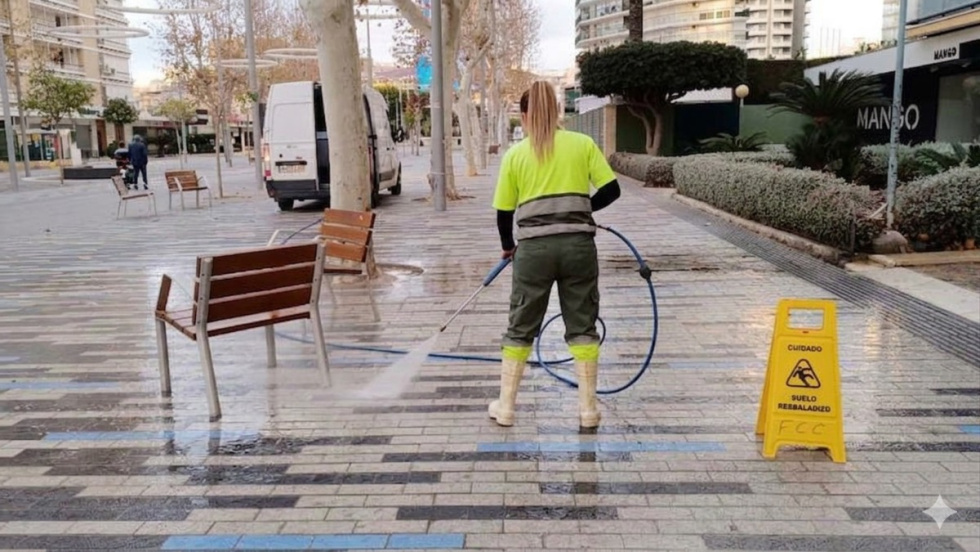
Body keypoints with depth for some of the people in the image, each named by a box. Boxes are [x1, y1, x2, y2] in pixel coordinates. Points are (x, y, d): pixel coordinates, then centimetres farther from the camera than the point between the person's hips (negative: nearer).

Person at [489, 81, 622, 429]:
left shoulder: (515, 154, 6)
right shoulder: (583, 144, 6)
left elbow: (503, 210, 8)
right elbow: (611, 189, 2)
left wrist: (508, 246, 25)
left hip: (534, 246, 0)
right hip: (578, 244, 0)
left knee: (520, 327, 13)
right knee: (582, 325, 12)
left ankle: (505, 406, 21)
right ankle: (588, 409, 16)